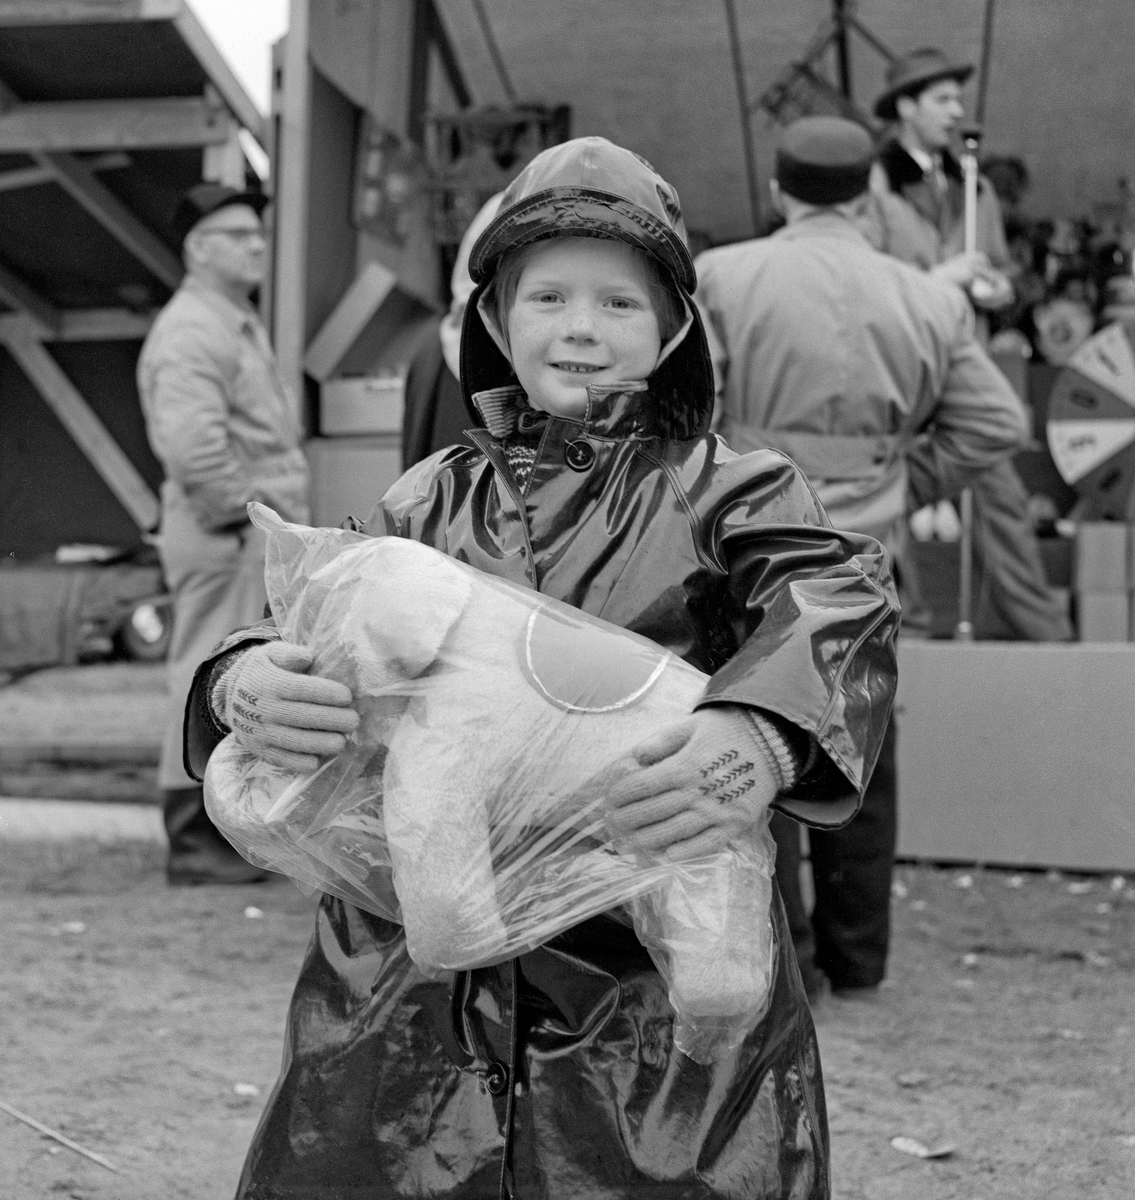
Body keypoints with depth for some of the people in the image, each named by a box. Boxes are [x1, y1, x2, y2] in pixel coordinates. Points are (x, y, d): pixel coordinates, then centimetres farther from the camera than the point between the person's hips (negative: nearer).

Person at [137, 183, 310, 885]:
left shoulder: (243, 324, 21)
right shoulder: (192, 332, -13)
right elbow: (192, 444, -26)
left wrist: (285, 516, 14)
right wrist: (243, 510, -18)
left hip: (266, 532, 10)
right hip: (225, 533, -10)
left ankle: (226, 828, 22)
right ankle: (194, 841, -1)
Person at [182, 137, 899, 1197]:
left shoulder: (724, 493, 1)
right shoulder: (428, 504, 10)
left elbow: (842, 592, -16)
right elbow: (319, 625, 4)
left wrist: (763, 733, -38)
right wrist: (244, 684, -22)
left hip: (655, 985, -2)